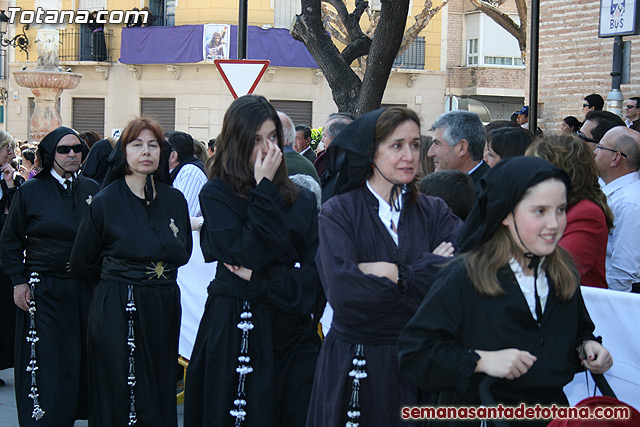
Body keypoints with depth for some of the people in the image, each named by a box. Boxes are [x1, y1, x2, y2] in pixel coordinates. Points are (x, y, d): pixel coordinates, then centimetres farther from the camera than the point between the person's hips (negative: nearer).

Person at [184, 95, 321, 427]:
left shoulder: (301, 199, 9)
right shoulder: (216, 194, -1)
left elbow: (315, 270, 2)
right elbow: (248, 251, -16)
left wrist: (261, 280, -9)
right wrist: (264, 189, -11)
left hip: (292, 331, 3)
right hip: (236, 333, -3)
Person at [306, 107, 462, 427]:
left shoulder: (434, 212, 4)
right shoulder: (339, 212, -5)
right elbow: (343, 290, -20)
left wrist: (391, 272, -17)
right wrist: (426, 269, -14)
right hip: (355, 367, -2)